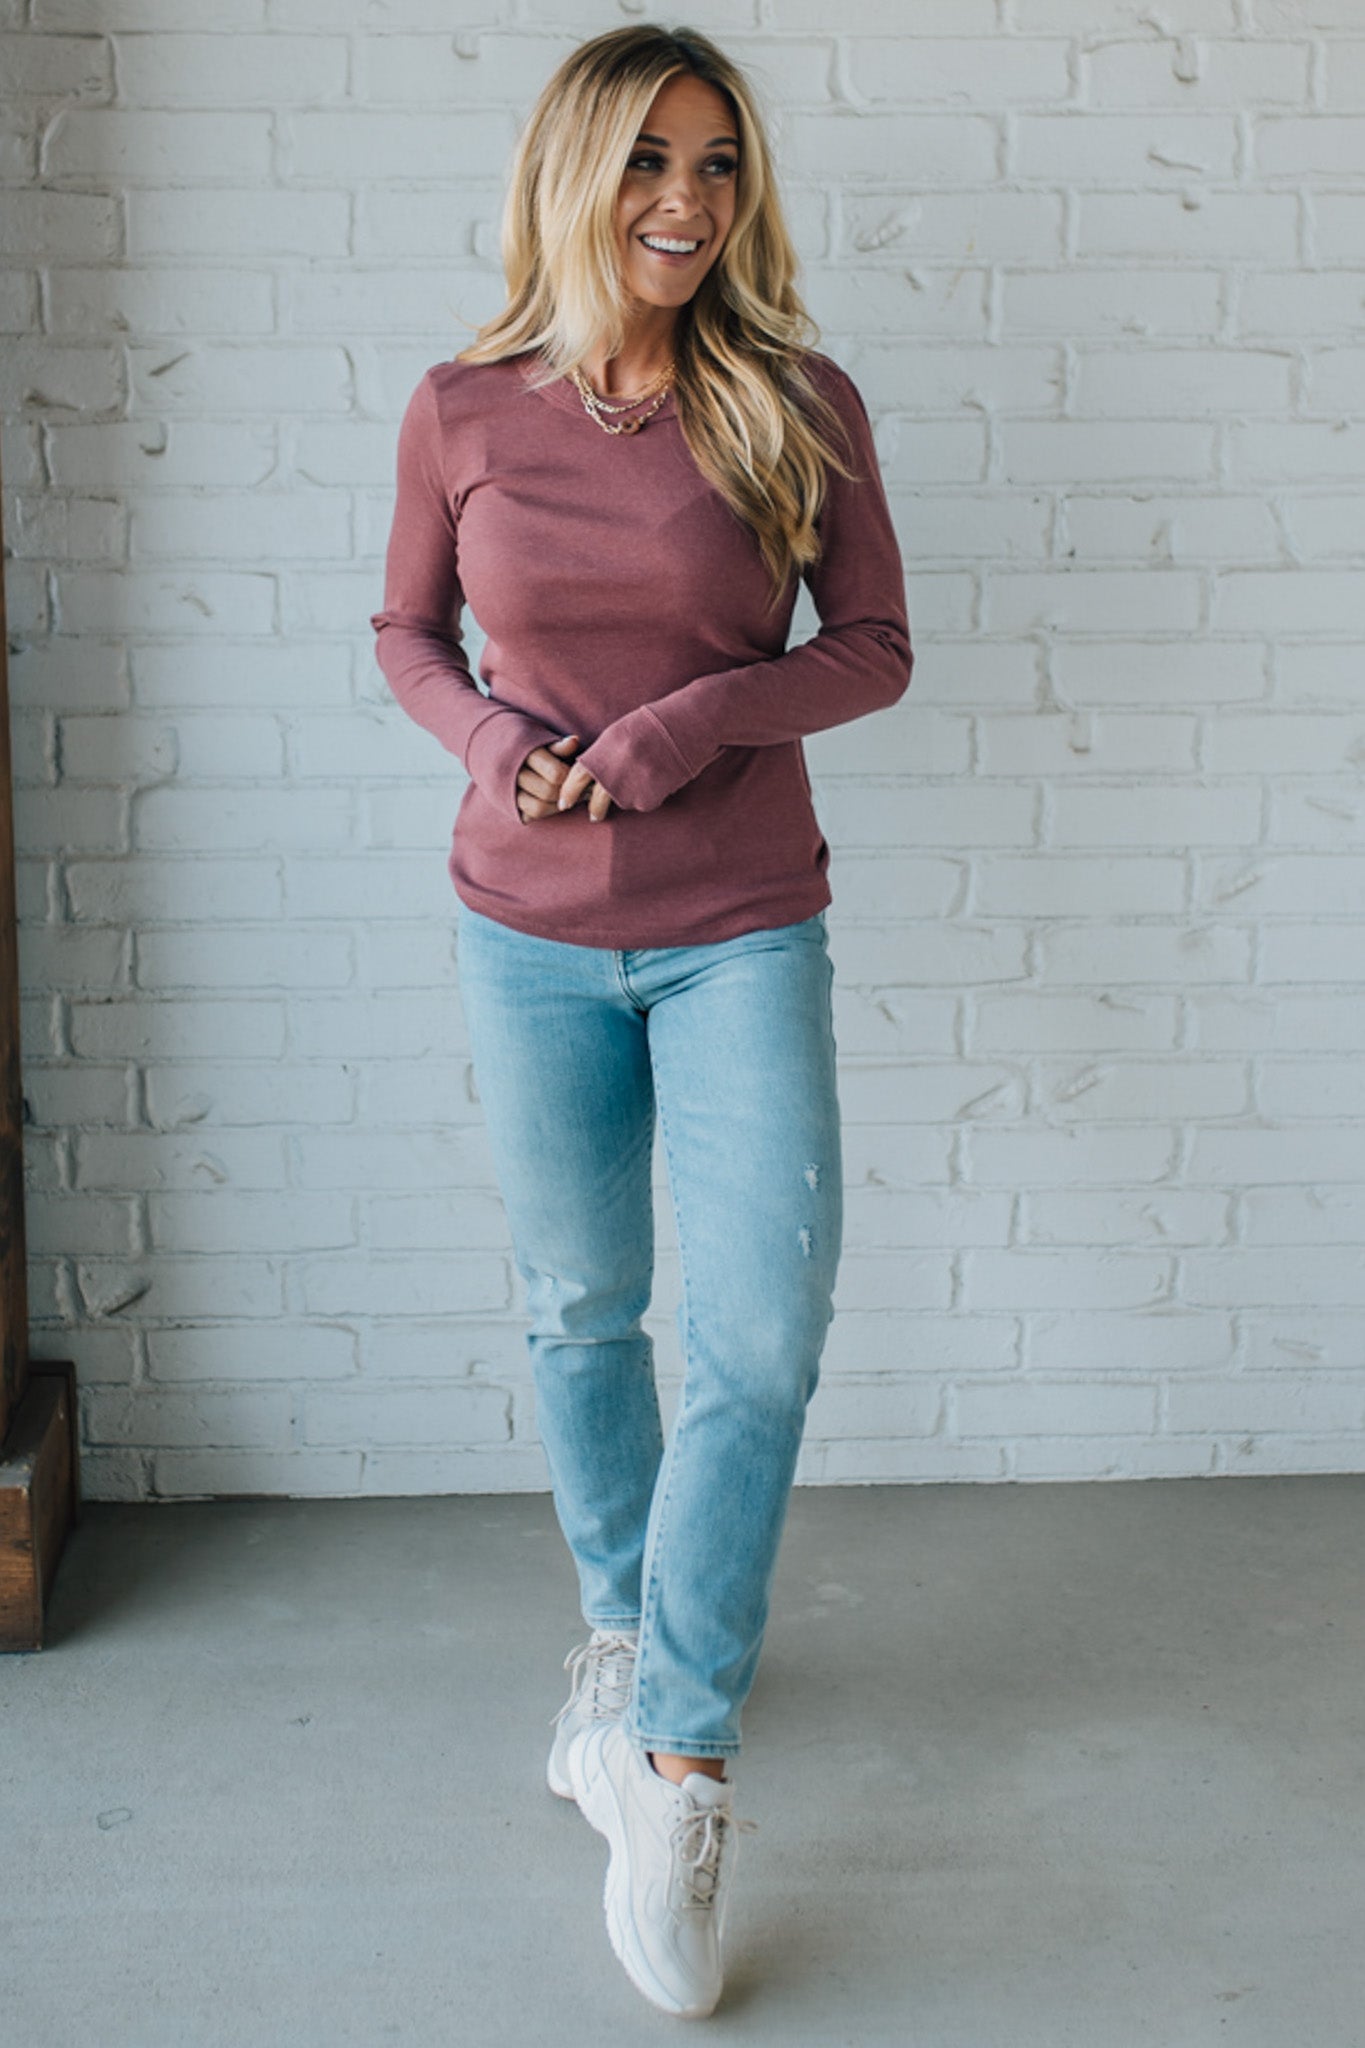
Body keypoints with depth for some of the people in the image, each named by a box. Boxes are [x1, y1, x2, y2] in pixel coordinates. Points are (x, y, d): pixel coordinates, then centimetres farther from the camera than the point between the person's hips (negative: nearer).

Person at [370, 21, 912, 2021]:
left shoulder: (800, 405, -5)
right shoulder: (463, 413, -2)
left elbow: (878, 645, 0)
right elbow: (406, 628, 10)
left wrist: (702, 717, -17)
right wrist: (481, 732, -11)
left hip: (741, 932, -1)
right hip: (530, 933, 2)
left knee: (763, 1338, -9)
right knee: (581, 1309, 14)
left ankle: (679, 1753, 5)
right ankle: (620, 1628, 38)